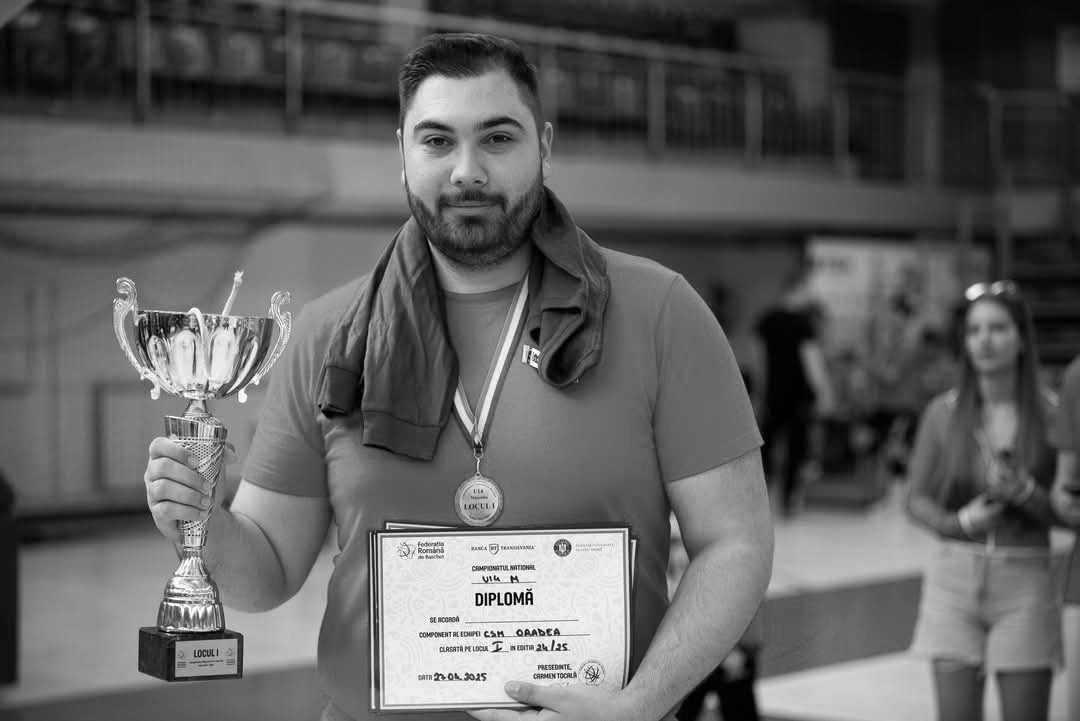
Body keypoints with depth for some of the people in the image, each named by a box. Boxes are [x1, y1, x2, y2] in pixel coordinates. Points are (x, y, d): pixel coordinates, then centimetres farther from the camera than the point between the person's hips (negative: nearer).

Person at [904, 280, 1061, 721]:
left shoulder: (1051, 413, -3)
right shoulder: (943, 412, 2)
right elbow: (916, 500, 6)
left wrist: (1024, 492, -18)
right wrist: (960, 522, -13)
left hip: (1024, 583, -1)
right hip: (954, 580, 1)